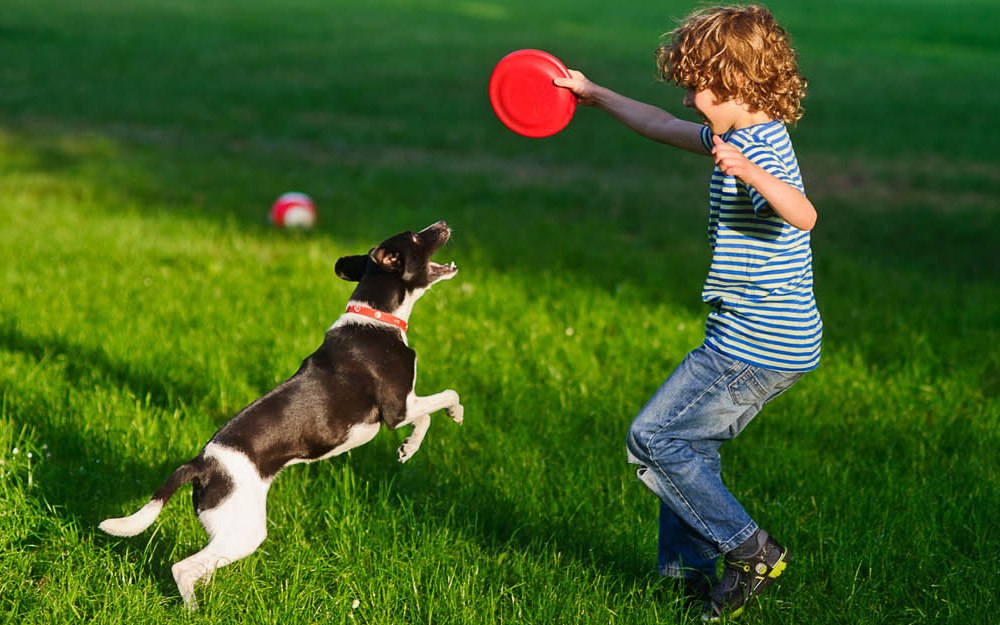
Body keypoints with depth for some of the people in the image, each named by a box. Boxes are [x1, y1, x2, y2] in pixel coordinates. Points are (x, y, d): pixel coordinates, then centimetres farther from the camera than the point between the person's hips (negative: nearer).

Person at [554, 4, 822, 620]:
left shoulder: (761, 148, -19)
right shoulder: (740, 139, 12)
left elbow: (802, 214, -39)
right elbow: (664, 127, 28)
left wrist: (748, 173, -54)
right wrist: (594, 94, 34)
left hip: (756, 347, -10)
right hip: (765, 342, 10)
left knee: (653, 439, -5)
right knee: (689, 441, 18)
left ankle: (750, 550, -2)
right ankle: (690, 568, 24)